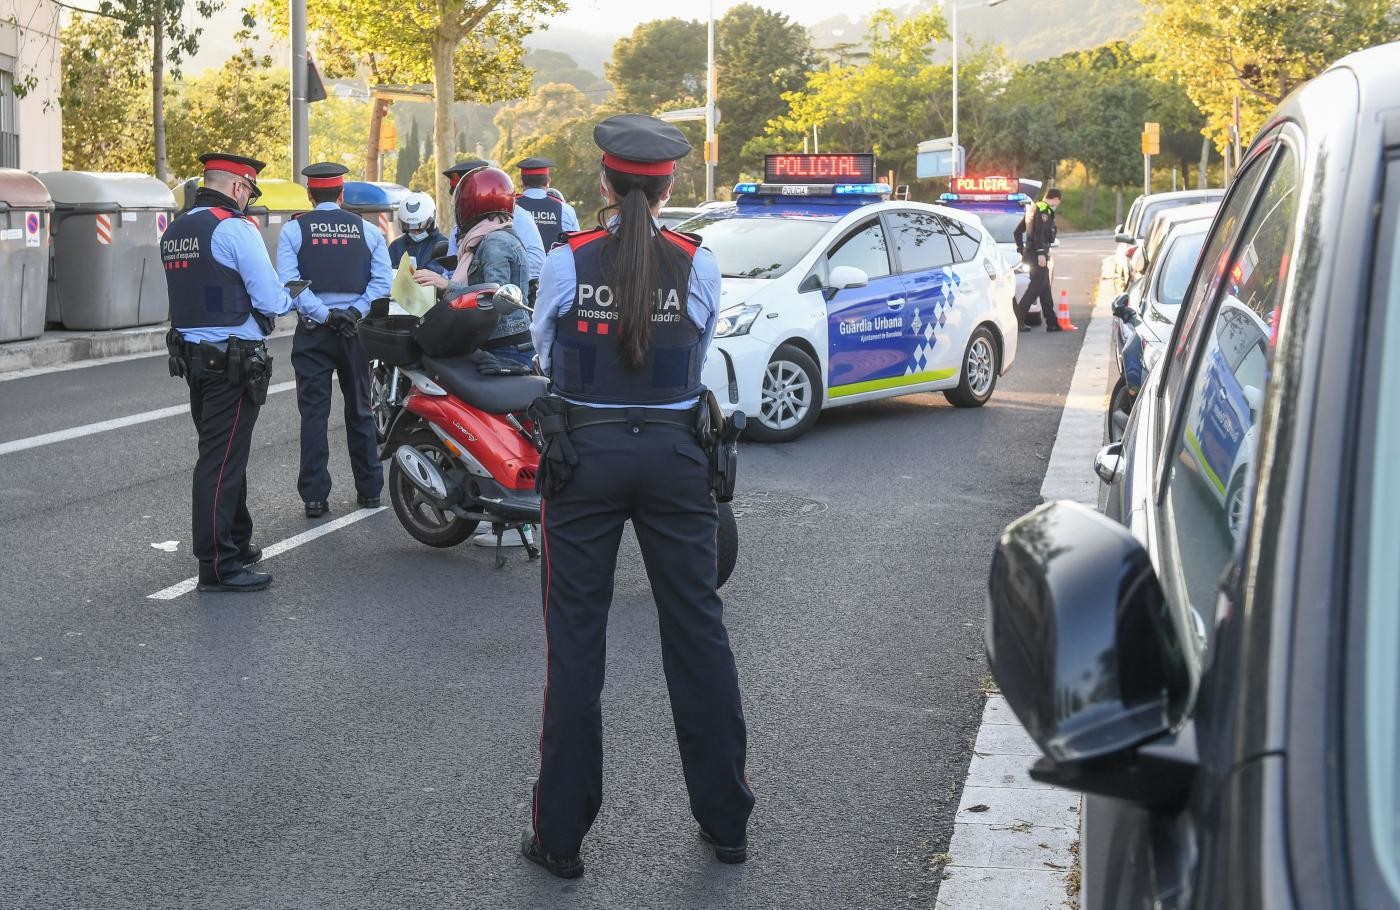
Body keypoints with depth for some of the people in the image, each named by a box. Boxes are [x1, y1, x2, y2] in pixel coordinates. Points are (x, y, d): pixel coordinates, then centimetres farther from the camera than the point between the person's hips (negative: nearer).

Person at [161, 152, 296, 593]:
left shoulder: (173, 232, 13)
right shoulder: (235, 229, -14)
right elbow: (270, 301, -16)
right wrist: (286, 297, 6)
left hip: (191, 354, 9)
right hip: (234, 359, -9)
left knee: (221, 454, 19)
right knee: (222, 461, -6)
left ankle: (234, 542, 30)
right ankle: (217, 566, -3)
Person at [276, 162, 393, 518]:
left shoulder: (293, 229, 0)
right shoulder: (367, 230, 5)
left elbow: (289, 282, -11)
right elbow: (382, 281, -4)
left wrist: (323, 315, -11)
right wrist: (354, 312, -8)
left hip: (313, 330, -2)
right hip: (356, 329, 2)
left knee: (314, 413, 1)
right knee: (360, 411, 13)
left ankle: (315, 497, -1)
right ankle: (369, 490, 18)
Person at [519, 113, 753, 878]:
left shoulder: (567, 263, -7)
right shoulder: (698, 265, -4)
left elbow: (543, 356, 6)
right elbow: (697, 360, 7)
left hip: (583, 453, -1)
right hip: (673, 452, 1)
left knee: (575, 641, 6)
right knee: (697, 629, 11)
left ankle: (561, 832, 12)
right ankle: (726, 819, 20)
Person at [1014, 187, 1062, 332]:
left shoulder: (1035, 209, 18)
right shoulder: (1044, 210, -11)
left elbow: (1017, 232, 22)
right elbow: (1039, 233, -23)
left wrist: (1021, 250, 24)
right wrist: (1041, 253, -25)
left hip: (1030, 253, 10)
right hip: (1037, 254, -10)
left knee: (1045, 289, 12)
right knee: (1035, 288, -9)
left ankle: (1052, 323, 16)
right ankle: (1018, 319, -12)